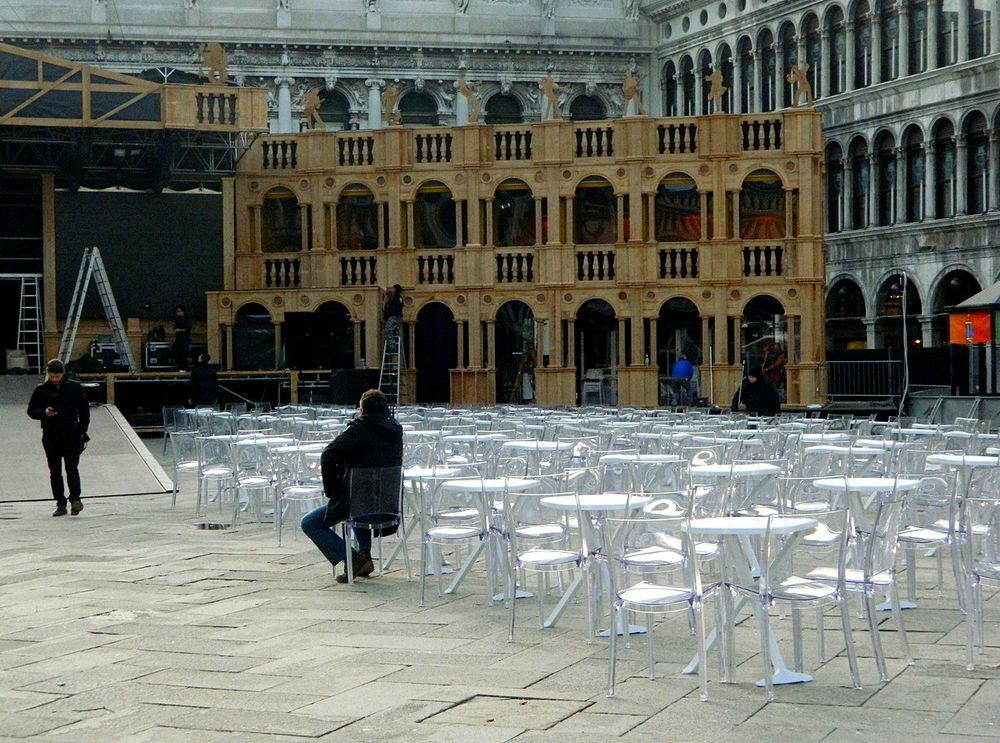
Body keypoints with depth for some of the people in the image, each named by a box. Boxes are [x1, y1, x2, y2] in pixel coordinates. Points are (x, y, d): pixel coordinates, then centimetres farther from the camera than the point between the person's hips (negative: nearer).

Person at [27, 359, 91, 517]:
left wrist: (82, 431, -1)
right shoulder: (41, 390, 4)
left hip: (71, 436, -2)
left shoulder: (74, 387, 2)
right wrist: (44, 412, -16)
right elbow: (31, 411, 6)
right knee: (55, 472, 4)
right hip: (50, 437, 2)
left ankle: (75, 498, -14)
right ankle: (61, 504, 8)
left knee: (72, 468, -11)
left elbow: (84, 410, 7)